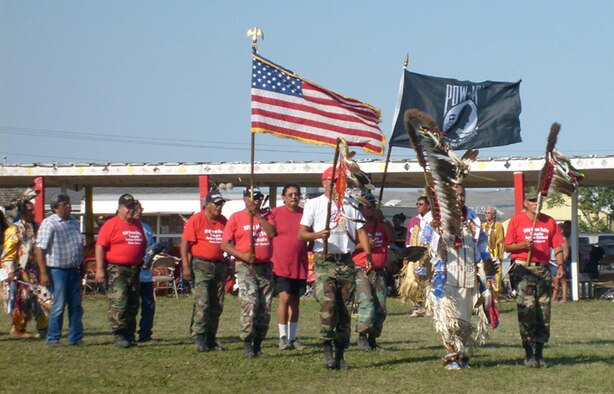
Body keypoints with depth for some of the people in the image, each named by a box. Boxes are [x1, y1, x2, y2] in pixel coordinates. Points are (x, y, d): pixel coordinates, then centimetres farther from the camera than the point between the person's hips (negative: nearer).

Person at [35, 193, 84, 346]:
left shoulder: (74, 222, 12)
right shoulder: (49, 224, -11)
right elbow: (40, 249, -15)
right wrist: (43, 273, -20)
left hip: (73, 270, 7)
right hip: (57, 270, -7)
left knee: (76, 306, 8)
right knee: (59, 306, -5)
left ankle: (76, 338, 15)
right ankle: (53, 339, 3)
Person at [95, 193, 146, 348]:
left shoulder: (138, 225, 17)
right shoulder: (111, 224, -6)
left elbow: (143, 246, 28)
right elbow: (100, 246, -11)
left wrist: (143, 261, 20)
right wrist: (100, 268, -17)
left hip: (135, 270, 7)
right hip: (117, 270, -7)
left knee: (133, 305, 10)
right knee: (118, 303, -13)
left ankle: (130, 335, 16)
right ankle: (119, 336, -13)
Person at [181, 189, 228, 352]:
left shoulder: (223, 221, 11)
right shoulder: (196, 220, -6)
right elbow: (185, 244, -9)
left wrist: (227, 265, 13)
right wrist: (186, 267, -16)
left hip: (219, 265, 6)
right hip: (201, 265, -6)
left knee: (217, 305, 7)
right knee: (202, 303, -13)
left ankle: (211, 339, 14)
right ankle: (199, 339, -9)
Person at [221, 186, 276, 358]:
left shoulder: (267, 216, 12)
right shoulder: (236, 218, 3)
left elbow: (271, 232, -8)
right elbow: (224, 244, -1)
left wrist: (258, 215, -10)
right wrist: (243, 255, -15)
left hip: (266, 267, 4)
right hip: (246, 267, -4)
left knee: (265, 307, 4)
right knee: (250, 303, -18)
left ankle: (258, 343, 14)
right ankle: (247, 343, -15)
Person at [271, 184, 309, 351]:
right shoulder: (275, 213, -2)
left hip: (300, 266, 4)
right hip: (280, 266, -4)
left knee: (295, 301, 9)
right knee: (285, 298, -12)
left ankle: (293, 337, 16)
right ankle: (283, 337, -5)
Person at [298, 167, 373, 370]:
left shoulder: (350, 205, 17)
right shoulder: (313, 204, 7)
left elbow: (360, 230, 10)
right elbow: (301, 233, 1)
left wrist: (367, 254, -6)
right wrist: (317, 235, -21)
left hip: (346, 262, 4)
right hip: (324, 261, -4)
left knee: (345, 309, 3)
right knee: (328, 304, -20)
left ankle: (340, 354, 9)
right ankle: (327, 351, -18)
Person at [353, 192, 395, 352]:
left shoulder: (382, 224, 15)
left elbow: (393, 236, -2)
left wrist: (383, 220, -10)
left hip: (380, 272, 5)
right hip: (362, 271, -5)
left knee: (381, 308, 3)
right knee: (367, 305, -18)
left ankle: (373, 339, 10)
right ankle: (362, 336, -10)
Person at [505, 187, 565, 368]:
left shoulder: (549, 222, 13)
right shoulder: (517, 220, 3)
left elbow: (557, 246, 10)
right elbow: (508, 246, 3)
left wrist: (560, 265, -6)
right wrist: (523, 245, -16)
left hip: (544, 269, 4)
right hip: (524, 269, -4)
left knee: (544, 312, 3)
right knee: (527, 311, -11)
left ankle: (539, 353, 11)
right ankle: (529, 355, -7)